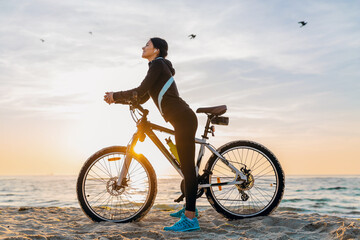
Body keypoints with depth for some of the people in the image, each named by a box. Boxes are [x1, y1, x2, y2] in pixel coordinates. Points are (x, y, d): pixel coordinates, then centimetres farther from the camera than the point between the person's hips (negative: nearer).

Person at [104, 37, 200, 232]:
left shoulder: (158, 64, -7)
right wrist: (116, 99, 17)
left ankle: (190, 218, -10)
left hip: (183, 119, -10)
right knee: (186, 166, 17)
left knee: (187, 167, -11)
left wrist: (115, 95, -4)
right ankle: (189, 208, 29)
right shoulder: (157, 67, 23)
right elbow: (142, 99, 23)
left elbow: (140, 91, -16)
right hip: (183, 120, 10)